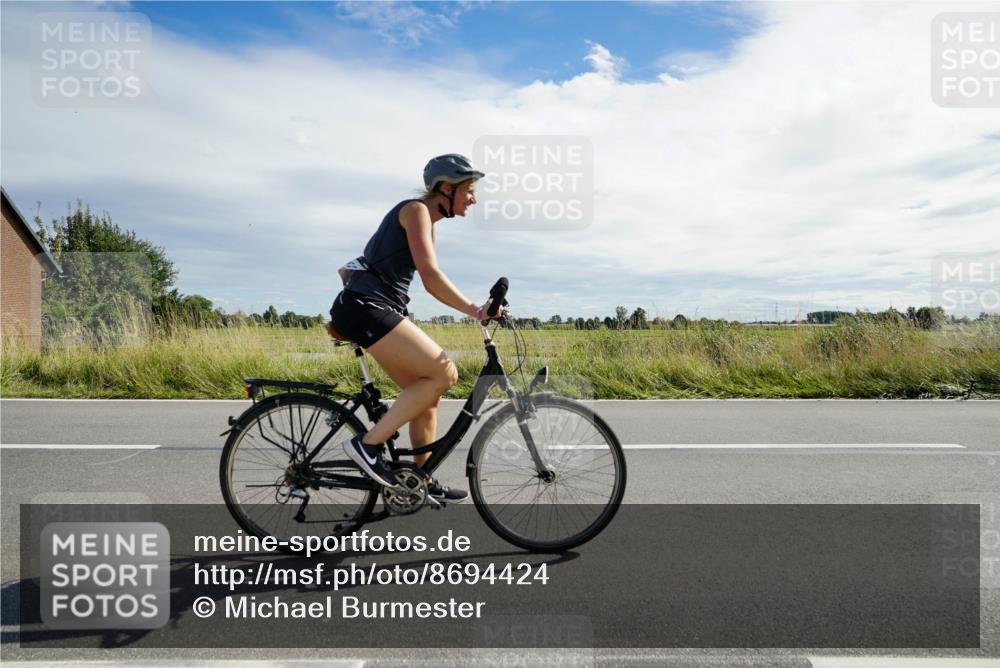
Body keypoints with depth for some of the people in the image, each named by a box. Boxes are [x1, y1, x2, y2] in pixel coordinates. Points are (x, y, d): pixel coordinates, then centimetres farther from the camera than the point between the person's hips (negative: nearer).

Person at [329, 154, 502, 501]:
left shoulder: (429, 224, 20)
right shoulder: (415, 209, -8)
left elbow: (431, 284, 23)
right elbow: (429, 270, -21)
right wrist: (473, 310, -23)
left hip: (378, 310, 10)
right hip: (365, 307, -10)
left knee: (428, 391, 9)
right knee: (444, 374, -15)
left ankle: (423, 481, 20)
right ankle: (368, 443, -12)